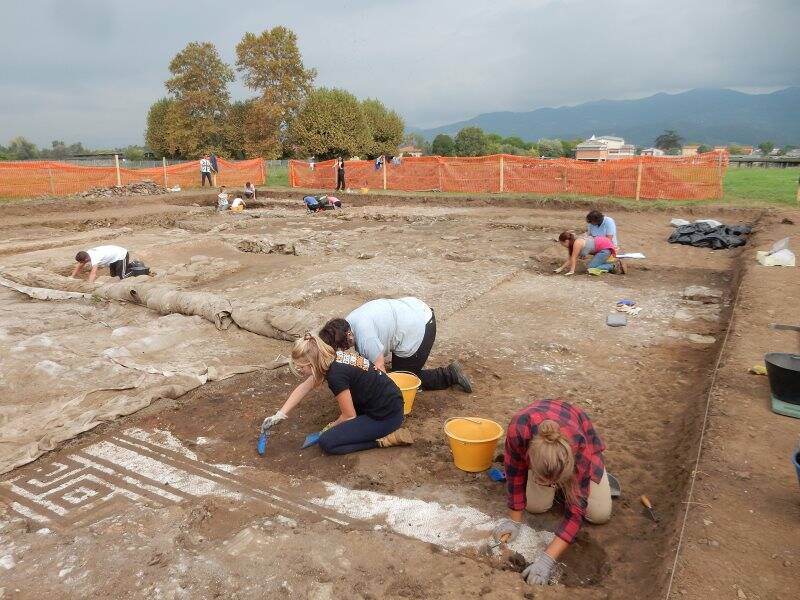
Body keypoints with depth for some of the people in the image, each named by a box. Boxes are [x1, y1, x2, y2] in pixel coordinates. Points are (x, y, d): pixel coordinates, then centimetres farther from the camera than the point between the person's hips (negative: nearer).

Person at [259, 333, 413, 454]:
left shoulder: (336, 375, -22)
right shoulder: (333, 357, 3)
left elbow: (349, 416, -12)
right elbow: (303, 389, 14)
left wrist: (331, 427, 7)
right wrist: (279, 415, 13)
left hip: (386, 417, -9)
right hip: (391, 402, 9)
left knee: (327, 443, -7)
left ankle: (383, 439, -5)